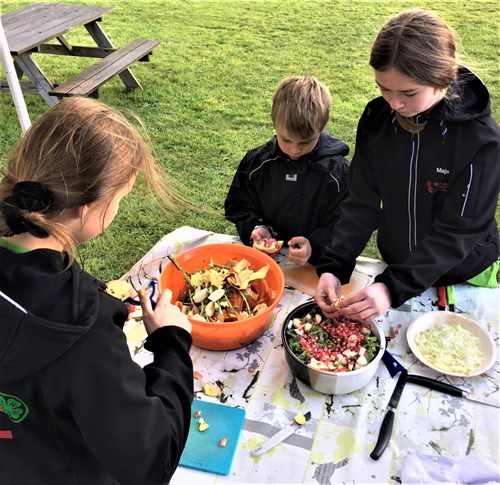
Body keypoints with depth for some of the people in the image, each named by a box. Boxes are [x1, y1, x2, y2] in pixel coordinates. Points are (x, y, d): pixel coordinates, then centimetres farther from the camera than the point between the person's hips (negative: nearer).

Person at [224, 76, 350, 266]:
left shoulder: (338, 172, -7)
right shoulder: (257, 162, 1)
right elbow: (239, 207, 11)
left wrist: (315, 246, -24)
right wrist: (256, 228, -10)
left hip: (315, 263, -1)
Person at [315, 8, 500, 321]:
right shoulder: (377, 118, -15)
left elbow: (458, 232, -26)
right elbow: (362, 202, -13)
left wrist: (394, 287, -36)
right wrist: (333, 267, -26)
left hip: (463, 277, -3)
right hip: (398, 266, 3)